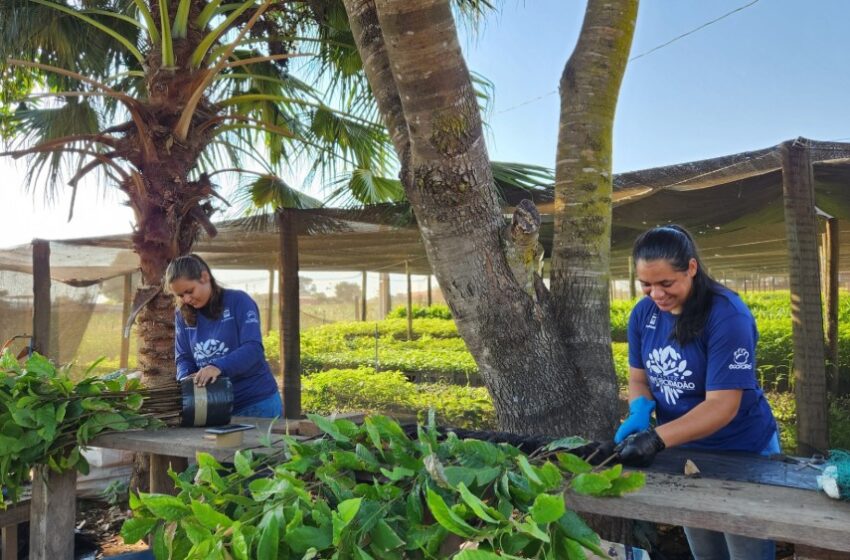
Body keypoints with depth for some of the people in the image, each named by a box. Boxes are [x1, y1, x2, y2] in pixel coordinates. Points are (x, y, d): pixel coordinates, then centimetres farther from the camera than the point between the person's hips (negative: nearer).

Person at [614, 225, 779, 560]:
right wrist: (639, 411, -20)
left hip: (742, 454, -5)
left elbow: (722, 405, -29)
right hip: (684, 452, 6)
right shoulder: (643, 314, -7)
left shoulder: (727, 315, -26)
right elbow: (638, 377, 3)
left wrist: (657, 439, -39)